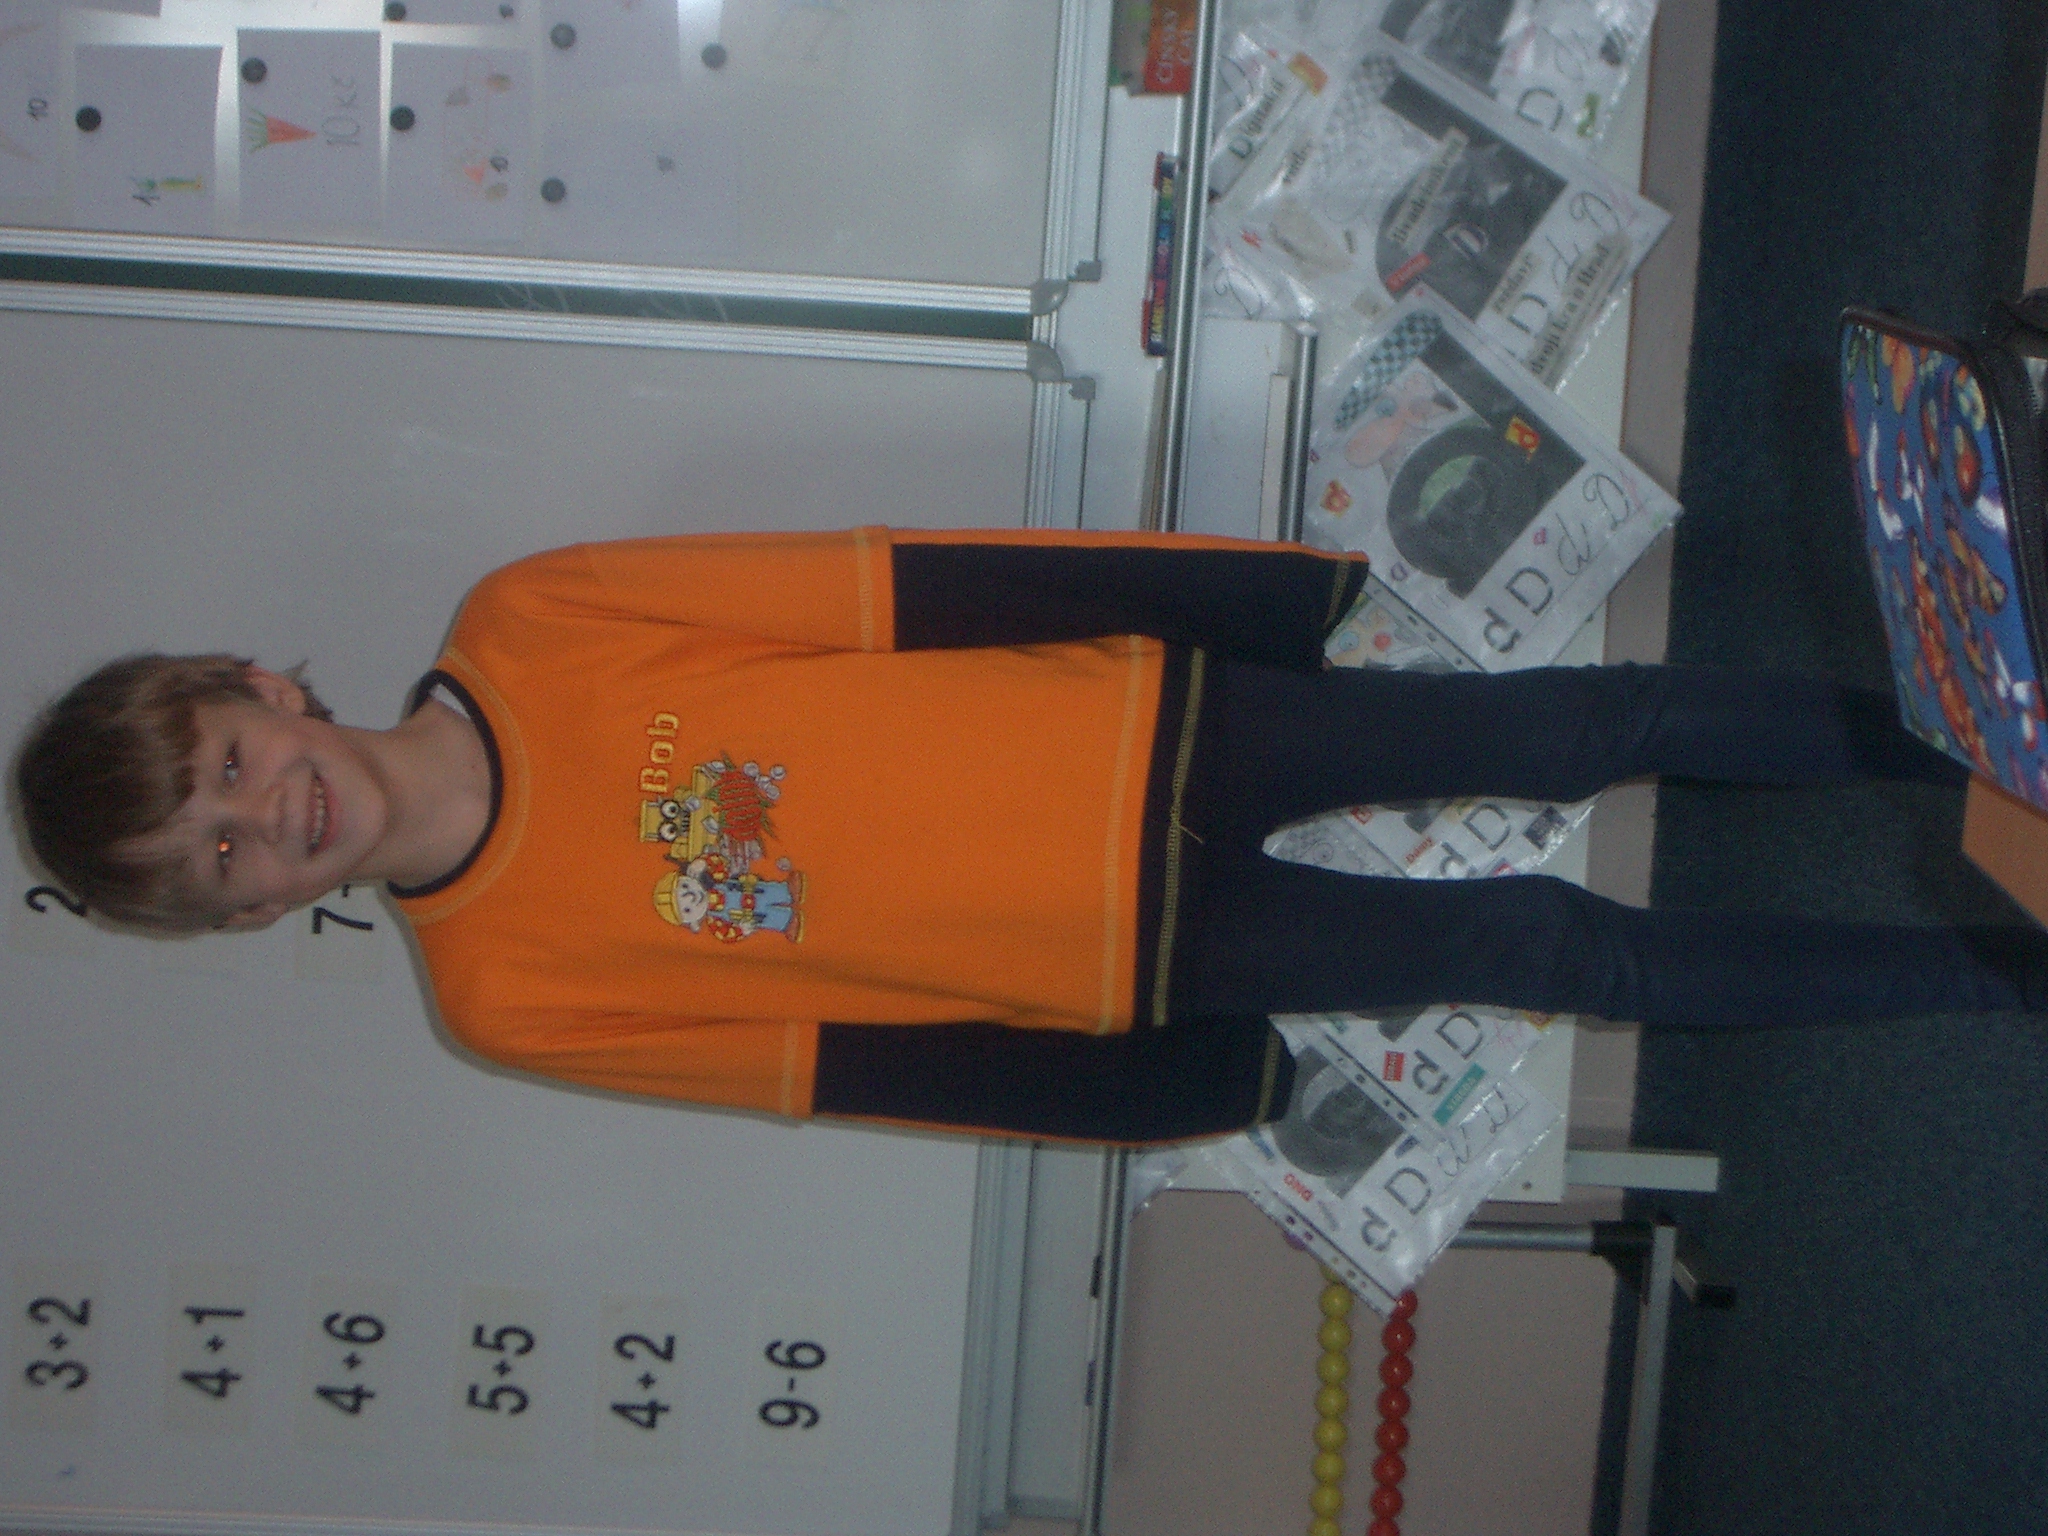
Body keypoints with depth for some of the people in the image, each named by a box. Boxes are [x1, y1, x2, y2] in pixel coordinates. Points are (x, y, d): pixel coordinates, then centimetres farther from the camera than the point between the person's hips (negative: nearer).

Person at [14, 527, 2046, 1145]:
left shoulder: (525, 628, -12)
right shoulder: (509, 998, -10)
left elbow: (902, 586, -11)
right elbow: (825, 1054, -4)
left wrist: (1277, 586, -7)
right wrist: (1211, 1094, -1)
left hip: (1153, 724, 1)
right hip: (1141, 968, -1)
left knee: (1569, 728, 1)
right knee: (1547, 953, -1)